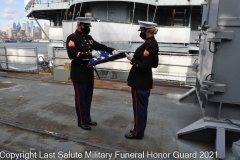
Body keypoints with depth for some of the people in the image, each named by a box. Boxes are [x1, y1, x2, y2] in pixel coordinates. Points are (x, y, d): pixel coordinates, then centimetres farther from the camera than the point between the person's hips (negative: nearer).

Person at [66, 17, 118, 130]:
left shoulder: (88, 37, 13)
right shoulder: (72, 38, -11)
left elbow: (99, 46, 15)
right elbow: (72, 54, -25)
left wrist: (112, 50, -1)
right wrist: (90, 54, -32)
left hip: (89, 72, 8)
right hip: (79, 73, -8)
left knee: (88, 97, 15)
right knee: (80, 98, 3)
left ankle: (87, 119, 29)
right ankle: (82, 122, 17)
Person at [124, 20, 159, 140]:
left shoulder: (147, 46, -21)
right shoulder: (153, 43, 10)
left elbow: (145, 67, -26)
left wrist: (133, 59, -18)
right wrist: (136, 57, 11)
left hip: (140, 83, -10)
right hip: (145, 82, 10)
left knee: (138, 107, 3)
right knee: (142, 107, 18)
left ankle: (137, 133, 18)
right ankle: (140, 130, 32)